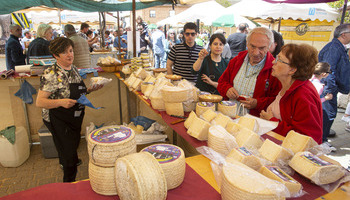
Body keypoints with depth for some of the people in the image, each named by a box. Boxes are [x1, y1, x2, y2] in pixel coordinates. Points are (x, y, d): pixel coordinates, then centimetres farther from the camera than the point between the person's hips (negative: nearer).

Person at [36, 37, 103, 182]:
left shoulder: (74, 69, 2)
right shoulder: (51, 74, -21)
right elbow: (40, 102, -22)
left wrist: (90, 90, -1)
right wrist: (61, 102, -36)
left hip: (75, 119, 8)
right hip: (58, 121, -7)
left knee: (73, 145, 26)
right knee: (70, 157, -1)